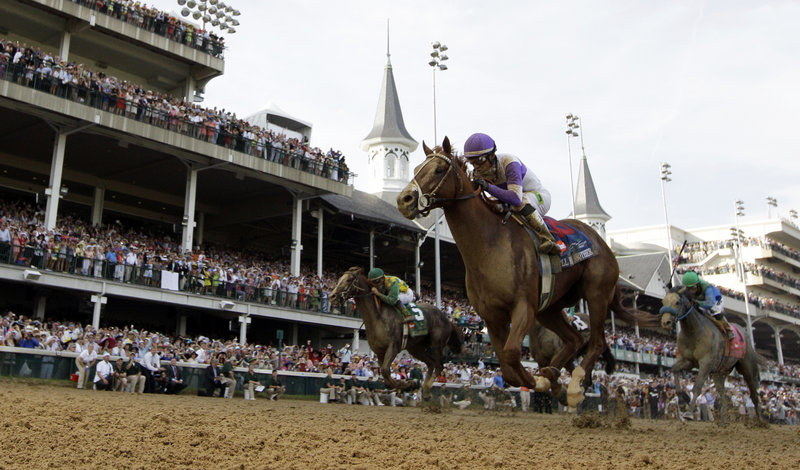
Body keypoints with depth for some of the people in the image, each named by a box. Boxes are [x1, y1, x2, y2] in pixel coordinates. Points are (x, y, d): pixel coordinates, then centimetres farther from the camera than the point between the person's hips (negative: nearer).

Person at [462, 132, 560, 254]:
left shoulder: (509, 163, -33)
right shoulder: (478, 172, -12)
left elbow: (516, 198, -45)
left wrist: (488, 187, -51)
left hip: (539, 197, -7)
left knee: (522, 203, -40)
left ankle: (547, 239, -28)